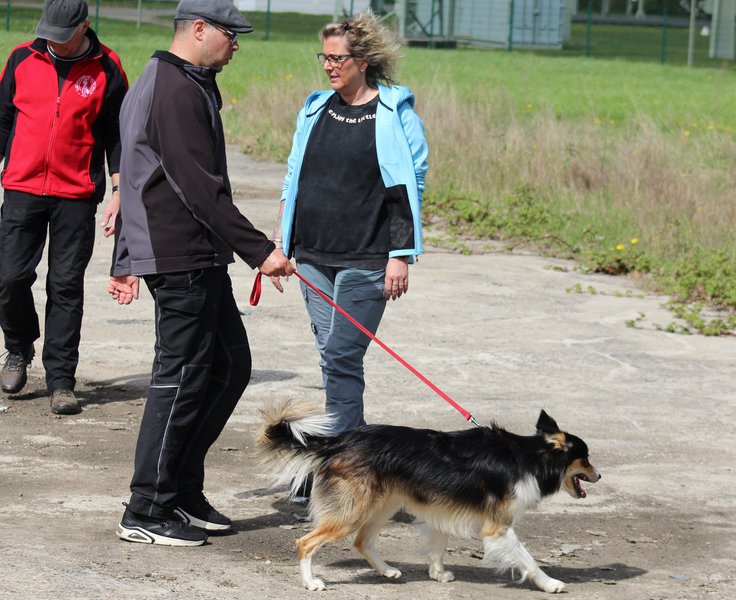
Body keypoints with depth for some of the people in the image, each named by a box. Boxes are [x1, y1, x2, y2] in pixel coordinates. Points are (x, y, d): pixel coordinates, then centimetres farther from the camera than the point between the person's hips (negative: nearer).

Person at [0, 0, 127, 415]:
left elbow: (117, 135, 5)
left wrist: (118, 192, 0)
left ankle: (61, 380, 5)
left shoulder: (107, 69, -1)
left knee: (67, 287, -1)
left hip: (77, 196, -2)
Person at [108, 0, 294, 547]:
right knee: (182, 378, -5)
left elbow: (138, 178, 24)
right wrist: (259, 250, -21)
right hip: (183, 260, -11)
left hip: (200, 260, 11)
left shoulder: (155, 84, 19)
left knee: (230, 365, 12)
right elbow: (200, 187, -22)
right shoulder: (179, 91, -16)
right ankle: (147, 512, 2)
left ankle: (183, 491, 17)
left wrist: (127, 263, 28)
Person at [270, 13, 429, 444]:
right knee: (331, 355, 7)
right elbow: (294, 180, 17)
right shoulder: (316, 109, 11)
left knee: (342, 356, -10)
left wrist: (400, 256, -11)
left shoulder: (394, 114, -5)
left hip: (366, 259, -6)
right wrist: (279, 242, 14)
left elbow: (408, 189, -6)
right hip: (313, 255, 6)